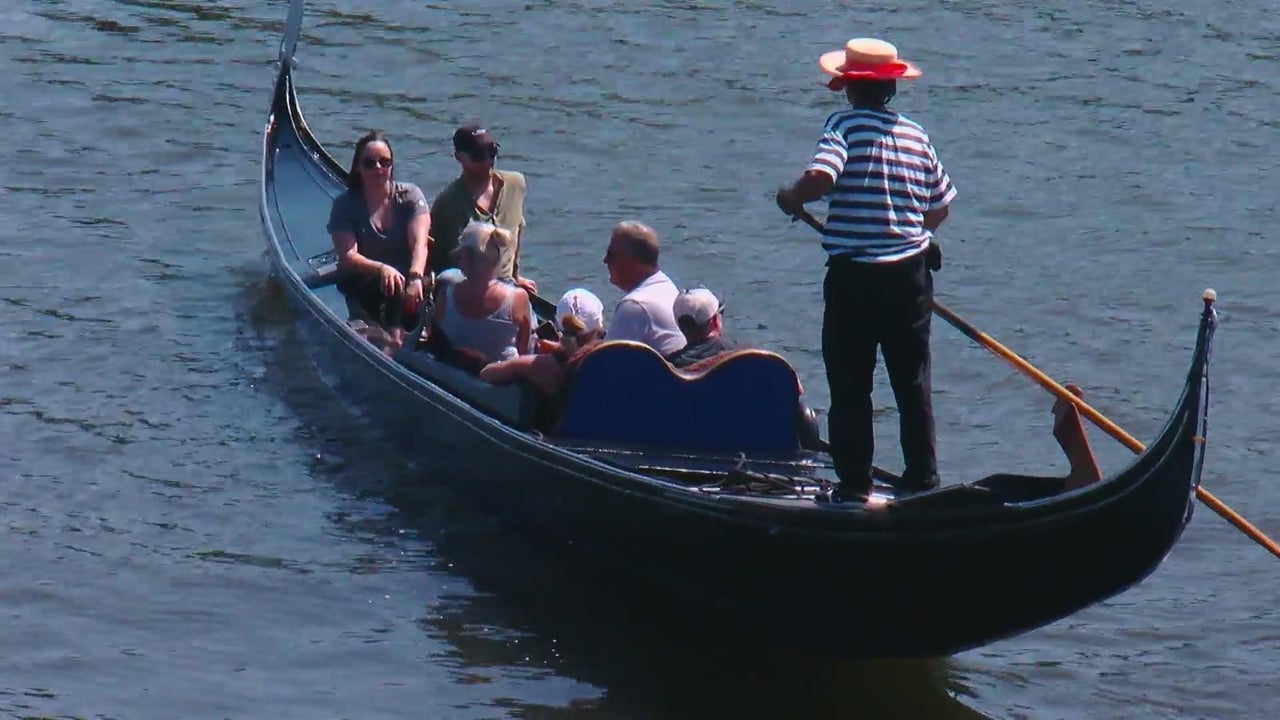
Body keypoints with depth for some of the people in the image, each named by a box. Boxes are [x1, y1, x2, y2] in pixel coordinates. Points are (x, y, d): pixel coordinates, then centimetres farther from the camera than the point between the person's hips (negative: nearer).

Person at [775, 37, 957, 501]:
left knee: (850, 388, 3)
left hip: (853, 276, -5)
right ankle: (922, 480, 14)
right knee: (913, 385, 13)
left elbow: (819, 178, -25)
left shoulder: (846, 124, -8)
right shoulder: (916, 134, 8)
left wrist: (791, 198, -5)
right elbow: (941, 206, 14)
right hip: (910, 275, 5)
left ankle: (855, 485, 2)